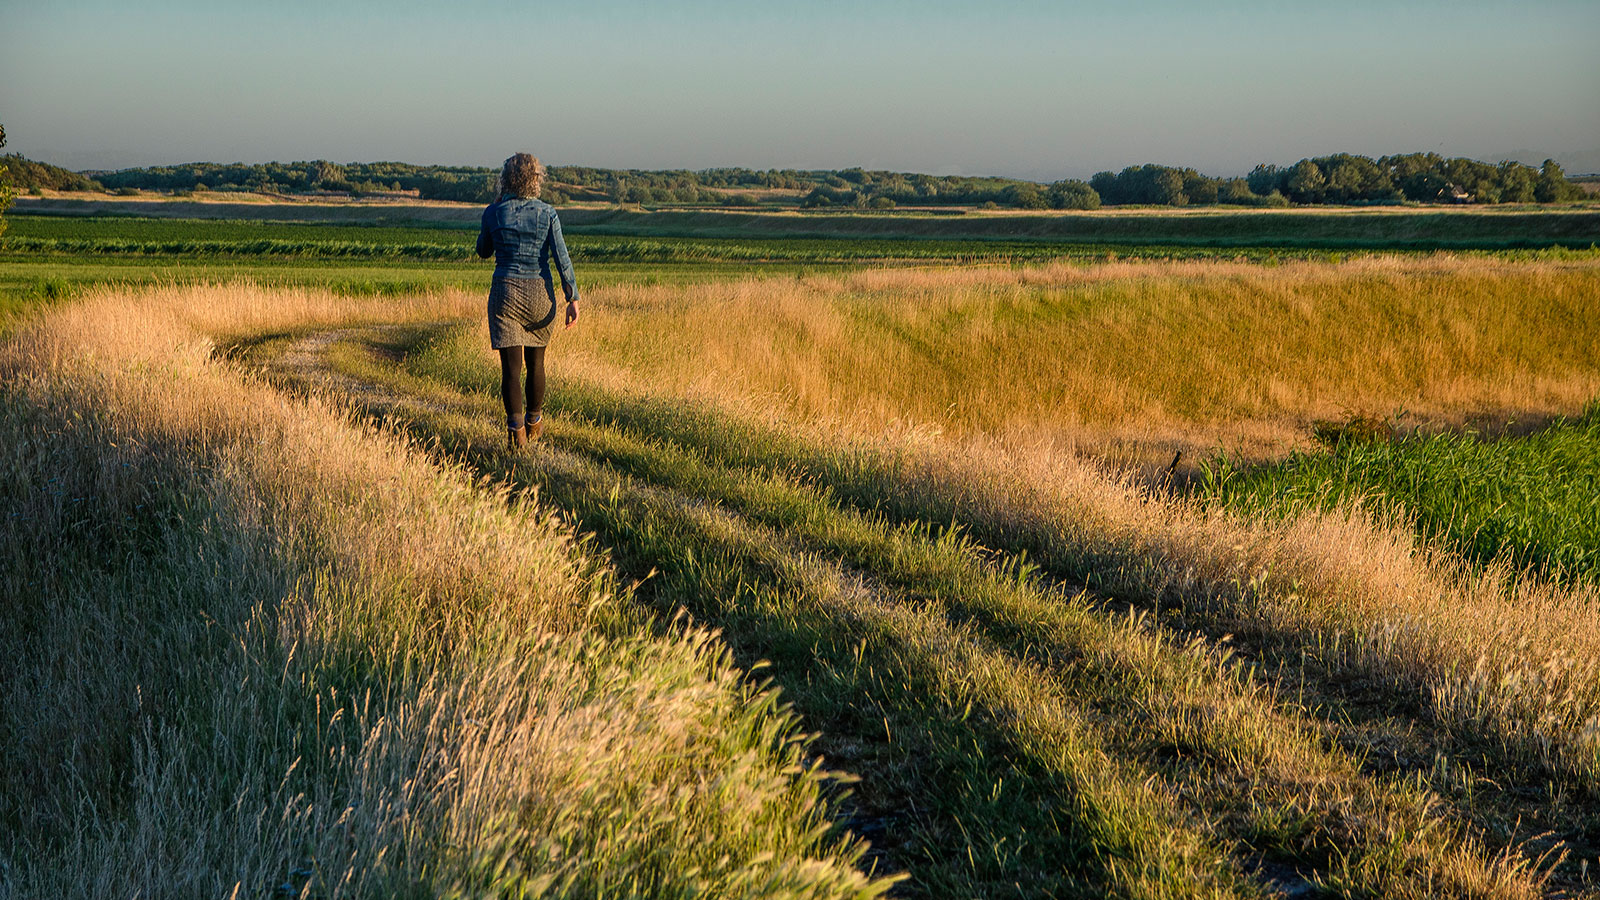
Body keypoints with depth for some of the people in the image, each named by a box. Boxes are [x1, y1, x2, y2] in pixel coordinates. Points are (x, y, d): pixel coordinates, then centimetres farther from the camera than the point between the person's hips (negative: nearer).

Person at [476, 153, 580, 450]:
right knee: (535, 361, 19)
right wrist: (572, 299, -8)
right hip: (540, 294, 1)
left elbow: (483, 251, 13)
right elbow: (561, 257, -9)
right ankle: (533, 421, 35)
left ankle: (516, 429, -16)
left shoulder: (494, 212, -3)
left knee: (511, 365, -2)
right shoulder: (547, 213, -4)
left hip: (505, 292, -1)